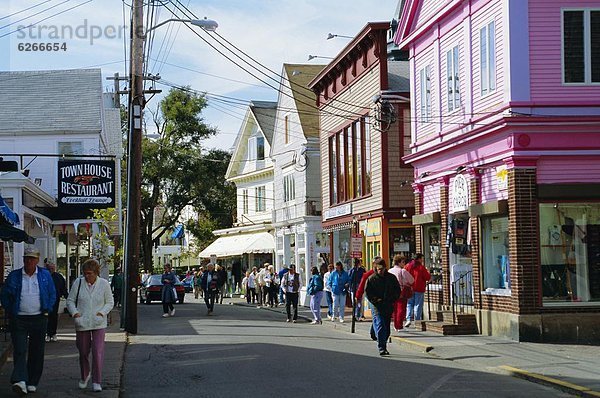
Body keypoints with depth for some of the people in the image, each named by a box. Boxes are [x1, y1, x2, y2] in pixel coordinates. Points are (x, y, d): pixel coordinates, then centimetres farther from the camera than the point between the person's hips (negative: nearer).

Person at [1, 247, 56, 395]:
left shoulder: (45, 275, 6)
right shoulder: (14, 276, 3)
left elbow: (52, 294, 11)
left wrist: (47, 310, 1)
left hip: (39, 319, 2)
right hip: (19, 320, -2)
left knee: (37, 352, 6)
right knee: (19, 350, -14)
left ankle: (32, 383, 17)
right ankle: (20, 382, -24)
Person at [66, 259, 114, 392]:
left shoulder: (104, 284, -2)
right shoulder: (78, 282, -1)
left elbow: (110, 302, 7)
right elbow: (70, 300, 7)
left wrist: (102, 312, -9)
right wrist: (74, 312, -10)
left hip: (99, 323, -1)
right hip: (82, 323, 1)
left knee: (98, 352, -11)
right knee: (83, 352, 11)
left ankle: (97, 382, -2)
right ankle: (84, 376, 35)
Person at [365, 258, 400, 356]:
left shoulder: (391, 278, 8)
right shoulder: (371, 279, 1)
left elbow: (398, 291, 13)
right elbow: (367, 292, 0)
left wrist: (392, 300, -3)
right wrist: (375, 300, -12)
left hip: (389, 307, 4)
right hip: (377, 307, -4)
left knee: (387, 328, 11)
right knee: (380, 327, -15)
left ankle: (384, 347, 26)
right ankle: (382, 348, -19)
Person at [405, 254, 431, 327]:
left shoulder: (408, 266, 3)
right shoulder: (421, 267, -9)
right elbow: (427, 277, -7)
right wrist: (428, 273, 12)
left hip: (410, 289, 4)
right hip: (419, 289, -3)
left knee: (409, 304, 11)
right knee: (418, 305, 2)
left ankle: (408, 319, -5)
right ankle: (417, 321, 2)